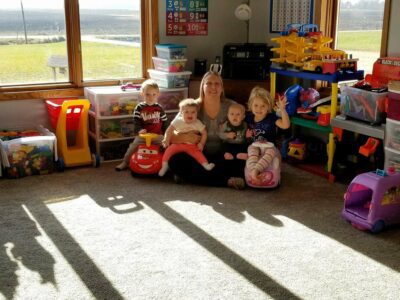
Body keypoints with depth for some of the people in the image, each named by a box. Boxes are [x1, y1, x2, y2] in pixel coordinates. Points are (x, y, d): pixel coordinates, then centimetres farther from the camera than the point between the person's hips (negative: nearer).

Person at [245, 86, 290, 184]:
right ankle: (253, 171, -52)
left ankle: (255, 170, -51)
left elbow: (285, 125, -22)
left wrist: (282, 109, -32)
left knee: (271, 152, -35)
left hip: (269, 145, -2)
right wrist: (246, 135, -2)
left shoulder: (271, 117, -6)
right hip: (254, 145, 2)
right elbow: (245, 131, 24)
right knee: (252, 151, -33)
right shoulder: (249, 118, 5)